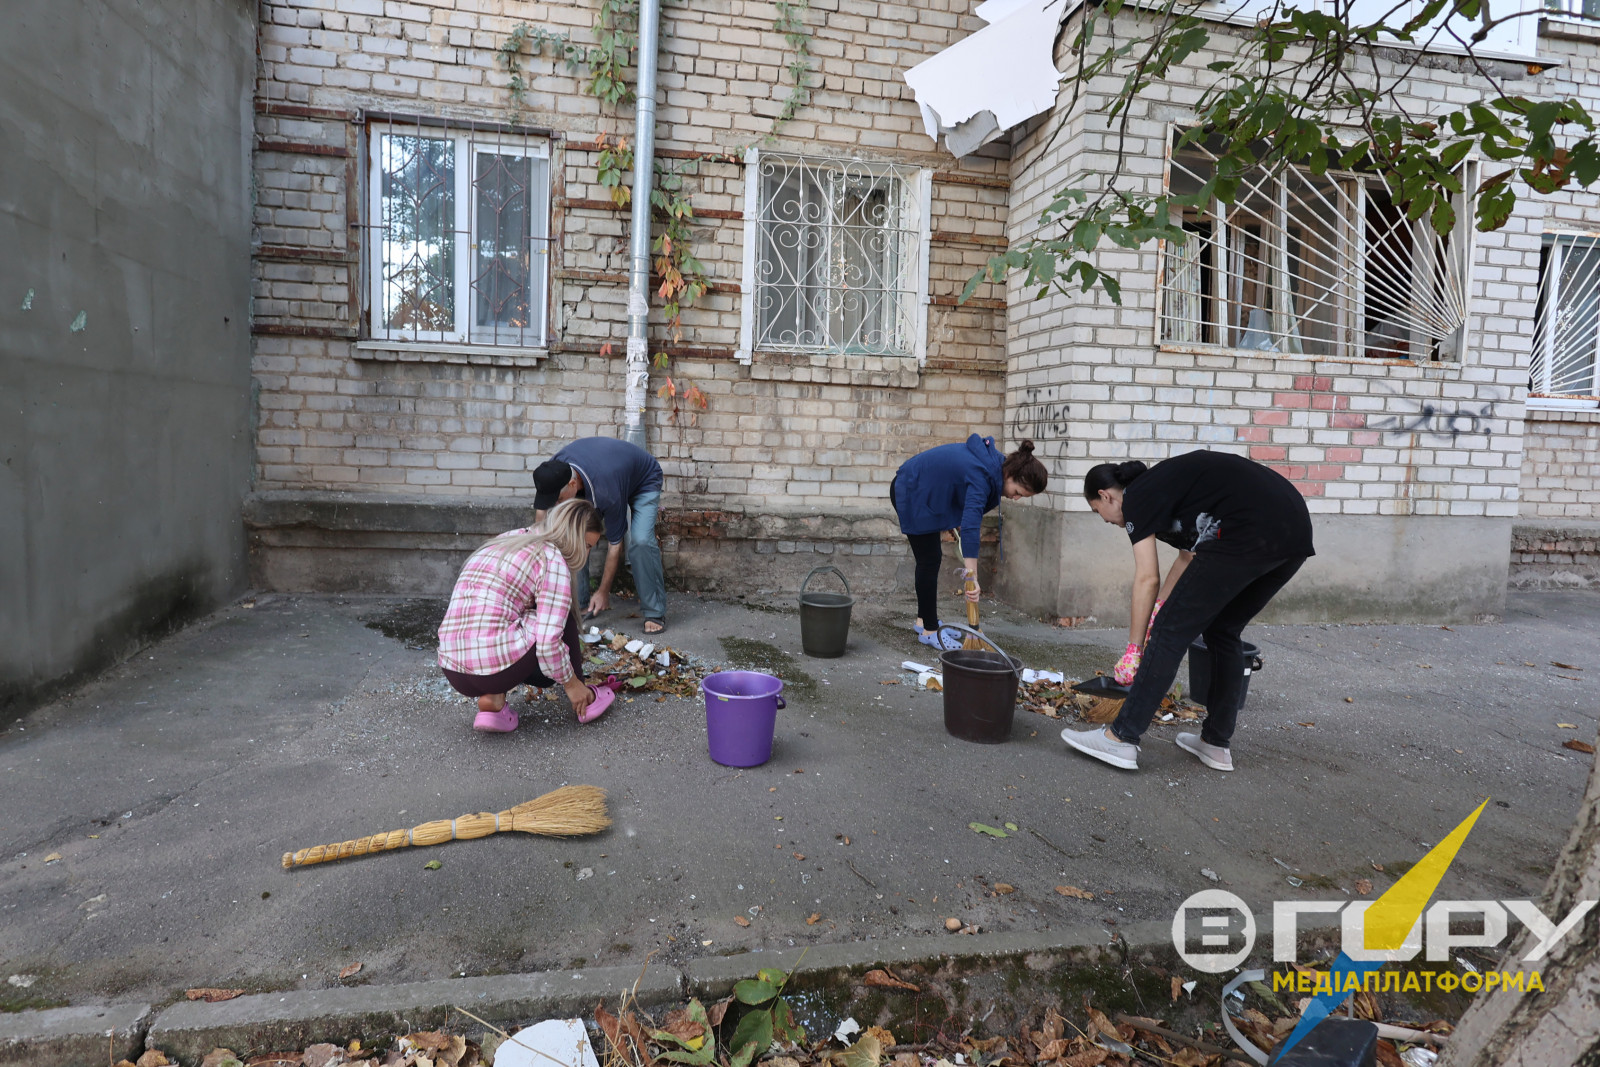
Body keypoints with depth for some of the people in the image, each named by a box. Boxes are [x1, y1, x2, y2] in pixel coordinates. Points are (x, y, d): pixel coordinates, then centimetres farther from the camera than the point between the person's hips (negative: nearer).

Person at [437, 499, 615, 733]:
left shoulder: (506, 539, 19)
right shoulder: (552, 559, -6)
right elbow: (548, 642, -14)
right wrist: (571, 684, 4)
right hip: (496, 667, -7)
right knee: (562, 618, 13)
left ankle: (492, 699, 9)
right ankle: (583, 701, 18)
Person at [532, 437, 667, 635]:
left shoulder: (607, 492, -44)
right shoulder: (553, 470, -28)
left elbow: (615, 543, -32)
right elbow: (541, 509, -11)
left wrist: (603, 592, -23)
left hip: (644, 482, -6)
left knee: (641, 541, -27)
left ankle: (655, 612, -16)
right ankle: (578, 604, 3)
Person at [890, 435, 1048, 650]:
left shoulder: (994, 461, -5)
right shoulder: (981, 477, -32)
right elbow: (970, 527, -42)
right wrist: (973, 577, -47)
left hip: (920, 491, 10)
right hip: (913, 494, -10)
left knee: (929, 559, 13)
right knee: (930, 561, -7)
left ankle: (924, 621, 23)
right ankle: (929, 631, 1)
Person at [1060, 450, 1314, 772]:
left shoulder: (1136, 498, 2)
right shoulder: (1162, 484, 28)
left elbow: (1148, 578, -1)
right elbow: (1190, 557, 34)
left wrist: (1134, 648, 5)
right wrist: (1160, 608, 31)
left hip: (1249, 535, -9)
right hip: (1296, 533, 9)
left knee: (1172, 630, 0)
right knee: (1223, 631, 22)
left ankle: (1121, 739, 5)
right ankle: (1217, 744, 27)